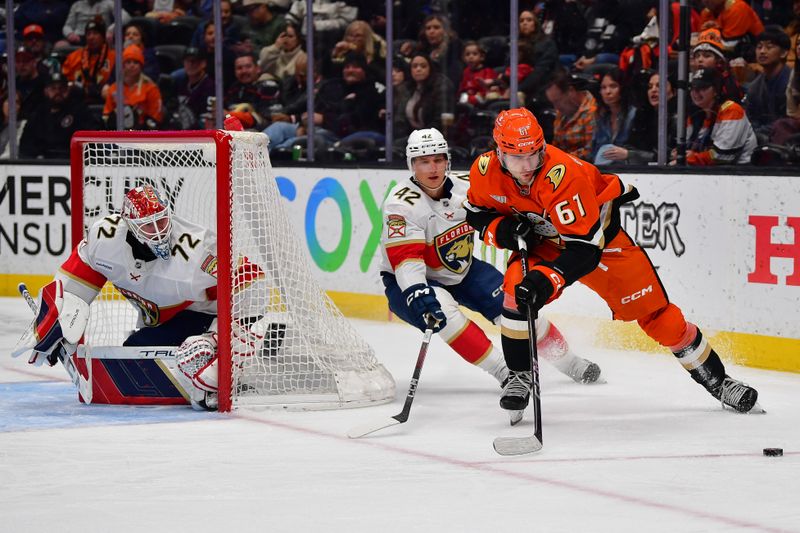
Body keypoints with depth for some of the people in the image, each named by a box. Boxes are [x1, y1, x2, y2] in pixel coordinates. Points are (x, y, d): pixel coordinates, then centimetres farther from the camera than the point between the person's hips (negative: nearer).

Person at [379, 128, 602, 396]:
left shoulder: (465, 189, -12)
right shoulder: (402, 203, -27)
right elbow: (405, 259, -35)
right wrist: (418, 293, -50)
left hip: (460, 271, 5)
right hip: (408, 282, -5)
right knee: (442, 312, -34)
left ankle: (569, 363, 17)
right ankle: (504, 372, -29)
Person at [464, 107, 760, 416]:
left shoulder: (564, 174, -38)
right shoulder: (485, 171, -22)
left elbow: (584, 247, -39)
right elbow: (477, 213, 0)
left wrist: (548, 278, -51)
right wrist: (502, 230, -21)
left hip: (599, 232, -3)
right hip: (543, 239, 3)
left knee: (652, 310, -2)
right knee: (517, 288, -25)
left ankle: (716, 379, 12)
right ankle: (519, 376, -8)